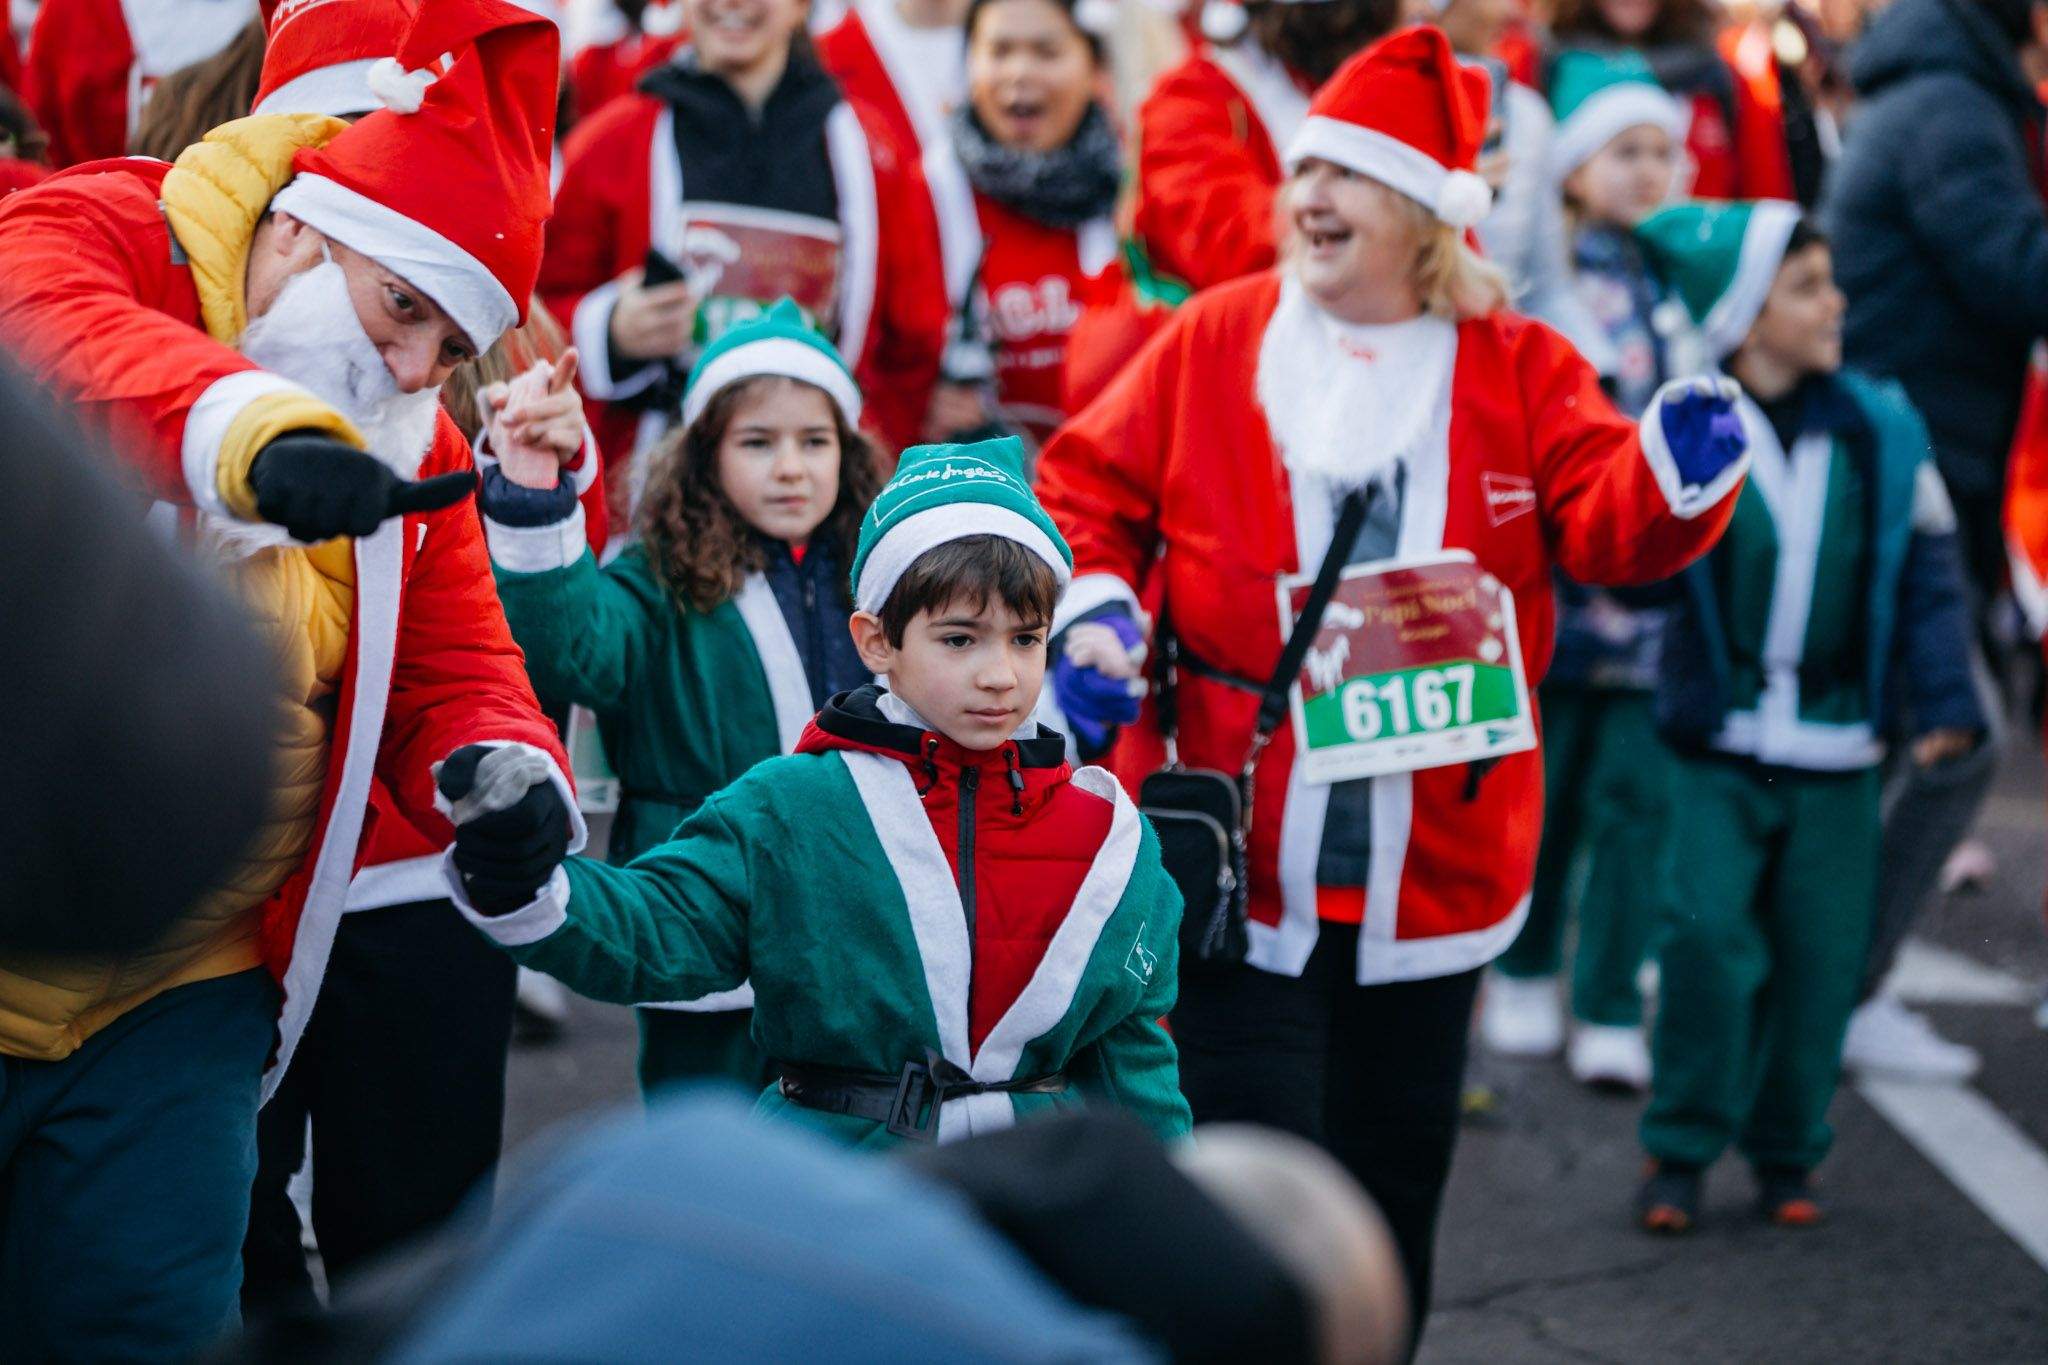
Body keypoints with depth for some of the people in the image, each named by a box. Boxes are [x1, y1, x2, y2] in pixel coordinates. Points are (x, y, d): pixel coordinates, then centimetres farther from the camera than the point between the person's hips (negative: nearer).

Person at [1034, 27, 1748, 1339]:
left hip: (1432, 872, 2)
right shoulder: (1212, 342, 2)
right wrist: (1091, 603, -13)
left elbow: (1604, 519, -10)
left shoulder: (1523, 368, 2)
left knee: (1392, 1184, 14)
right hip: (1237, 863, -1)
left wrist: (1674, 472, -32)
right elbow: (1089, 487, 6)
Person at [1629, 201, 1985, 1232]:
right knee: (1710, 936, -10)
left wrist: (1945, 698, 2)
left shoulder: (1880, 429, 3)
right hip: (1718, 740, -3)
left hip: (1836, 752, 3)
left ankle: (1786, 1154, 22)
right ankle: (1682, 1151, 6)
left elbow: (1927, 568, 9)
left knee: (1819, 952, 5)